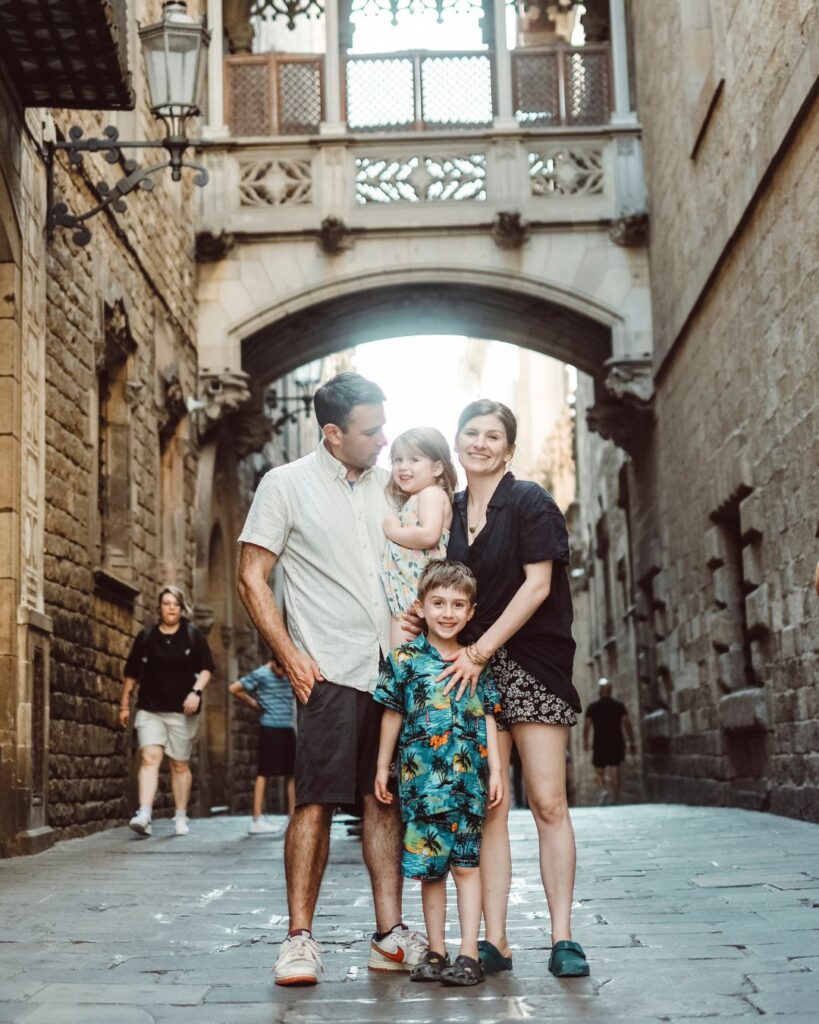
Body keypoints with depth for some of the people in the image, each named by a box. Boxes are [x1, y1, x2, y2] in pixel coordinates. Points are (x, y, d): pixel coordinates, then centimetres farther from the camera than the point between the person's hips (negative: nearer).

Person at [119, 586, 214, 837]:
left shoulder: (193, 636, 5)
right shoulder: (146, 637, 7)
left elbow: (206, 668, 3)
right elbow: (132, 674, 12)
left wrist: (196, 691, -14)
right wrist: (124, 704, 12)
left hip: (182, 711, 0)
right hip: (149, 710, 0)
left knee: (180, 764, 7)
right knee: (149, 758, -15)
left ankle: (181, 817, 17)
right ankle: (144, 815, -23)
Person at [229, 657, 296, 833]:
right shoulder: (261, 674, -8)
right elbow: (234, 688, -8)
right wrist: (253, 703, 0)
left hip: (288, 728, 6)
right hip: (270, 728, -6)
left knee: (291, 773, 9)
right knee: (264, 773, -5)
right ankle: (257, 820, -5)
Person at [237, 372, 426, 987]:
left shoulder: (389, 484, 13)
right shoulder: (286, 485, 0)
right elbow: (252, 579, -2)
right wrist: (290, 655, -9)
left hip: (393, 669, 5)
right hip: (330, 672, -5)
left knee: (385, 801, 6)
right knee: (316, 803, -6)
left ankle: (391, 936, 12)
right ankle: (300, 939, 2)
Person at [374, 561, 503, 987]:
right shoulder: (405, 659, 1)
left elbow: (488, 718, 9)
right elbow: (393, 715, 6)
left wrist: (495, 769, 4)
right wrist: (382, 767, 7)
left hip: (468, 779, 1)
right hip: (421, 780, -1)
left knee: (466, 864, 2)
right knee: (430, 866, 6)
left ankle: (469, 954, 6)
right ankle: (436, 952, 16)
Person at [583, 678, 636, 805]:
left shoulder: (592, 707, -2)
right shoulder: (619, 706, 0)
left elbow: (586, 725, -2)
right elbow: (627, 724, -5)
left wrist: (585, 742, 10)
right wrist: (631, 743, -1)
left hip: (600, 745, -1)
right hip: (617, 743, 1)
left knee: (600, 772, 9)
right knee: (615, 771, 7)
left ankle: (603, 790, -17)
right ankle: (616, 799, 4)